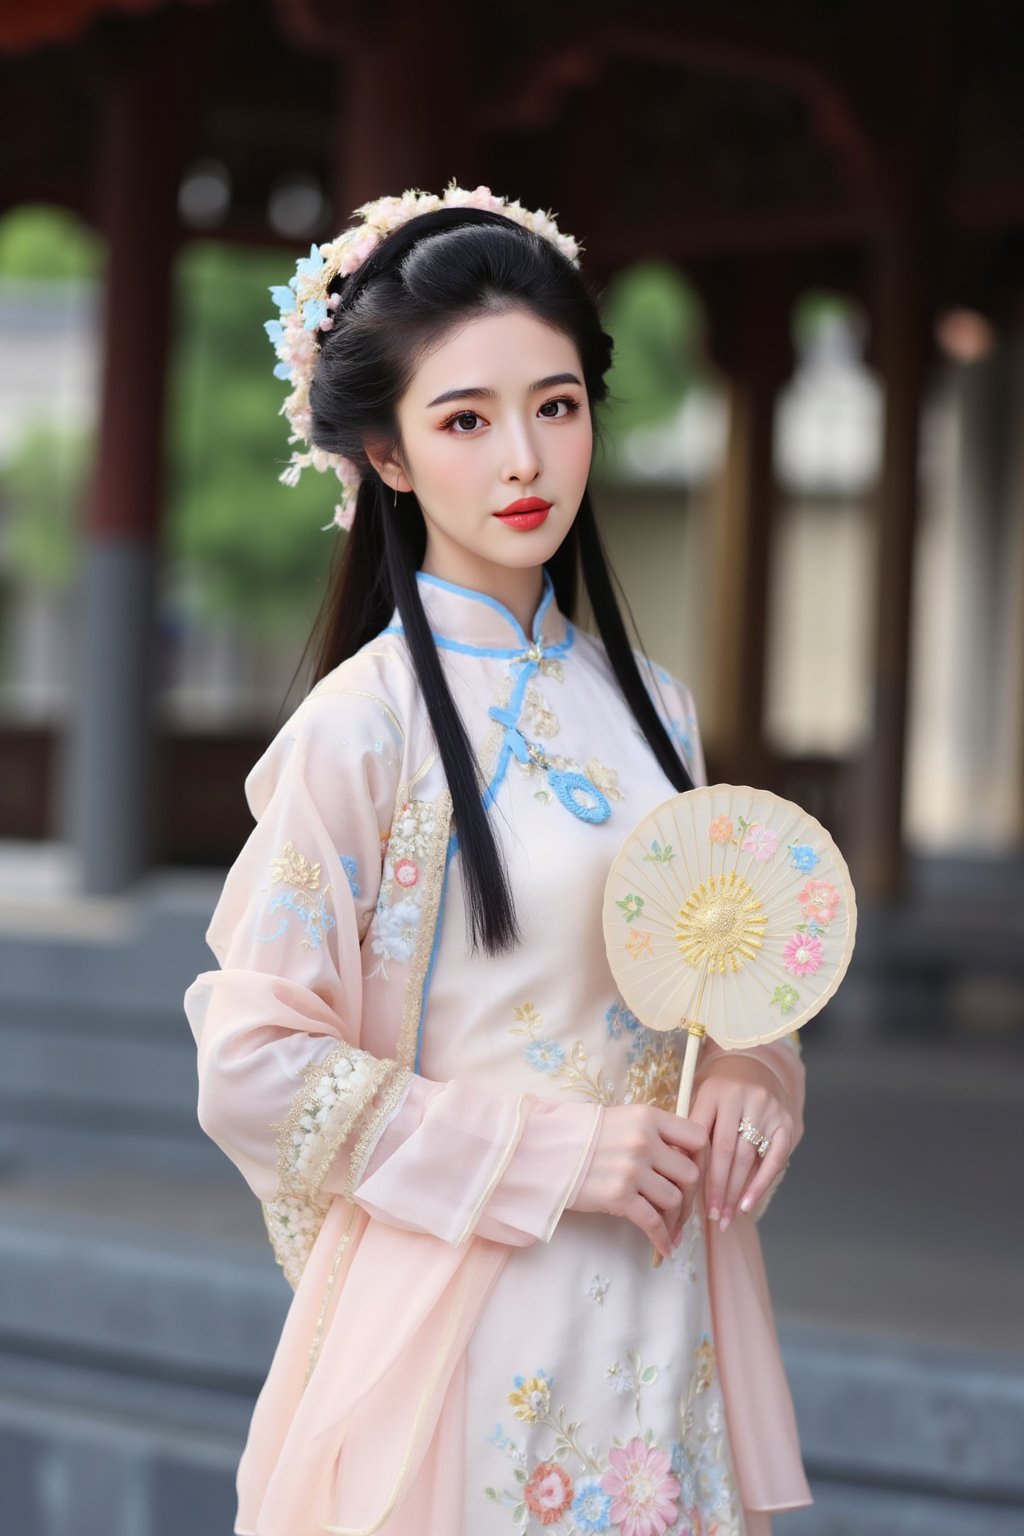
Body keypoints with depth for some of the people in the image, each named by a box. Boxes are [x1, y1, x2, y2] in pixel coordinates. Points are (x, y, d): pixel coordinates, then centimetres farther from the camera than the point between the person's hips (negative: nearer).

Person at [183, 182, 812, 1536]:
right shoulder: (362, 727, -12)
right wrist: (552, 1153, -17)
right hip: (464, 1307, -5)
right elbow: (252, 1068, -14)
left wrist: (746, 1075, -4)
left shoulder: (649, 706, 6)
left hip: (668, 1297, 5)